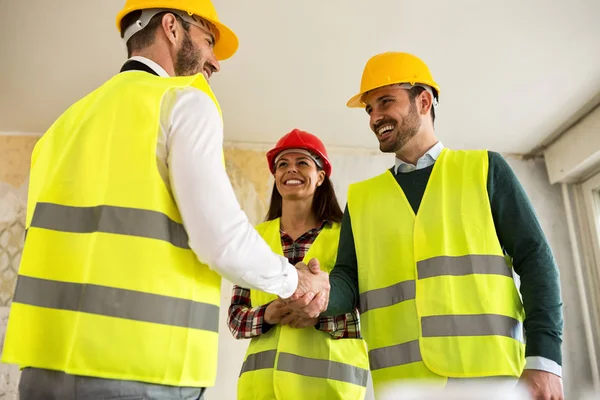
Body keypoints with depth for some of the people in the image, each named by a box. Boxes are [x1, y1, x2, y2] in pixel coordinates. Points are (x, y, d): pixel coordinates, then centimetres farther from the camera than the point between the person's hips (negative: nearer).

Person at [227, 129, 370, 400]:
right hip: (262, 376, 3)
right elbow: (235, 315, 6)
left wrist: (320, 316, -20)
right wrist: (266, 316, -13)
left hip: (329, 377, -2)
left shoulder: (345, 236, -1)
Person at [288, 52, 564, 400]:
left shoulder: (485, 169, 8)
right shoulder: (360, 198, 13)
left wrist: (543, 357, -8)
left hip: (487, 372, -1)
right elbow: (349, 281, 7)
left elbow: (535, 259, 3)